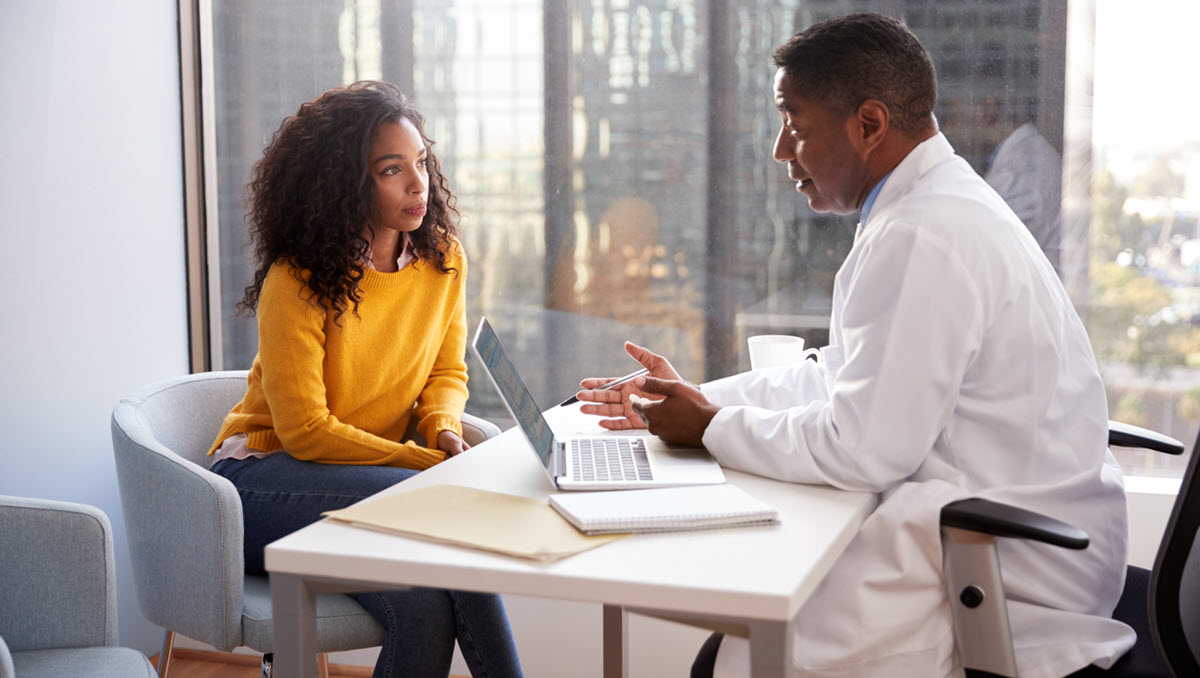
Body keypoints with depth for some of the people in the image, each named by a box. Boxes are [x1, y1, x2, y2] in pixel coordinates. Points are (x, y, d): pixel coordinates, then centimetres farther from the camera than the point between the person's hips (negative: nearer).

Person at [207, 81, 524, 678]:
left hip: (361, 475, 5)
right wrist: (428, 463, -20)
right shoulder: (296, 281, -17)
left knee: (424, 604, -30)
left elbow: (447, 372, 13)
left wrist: (443, 428, -10)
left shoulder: (443, 258, 1)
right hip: (266, 478, -5)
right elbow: (304, 432, -17)